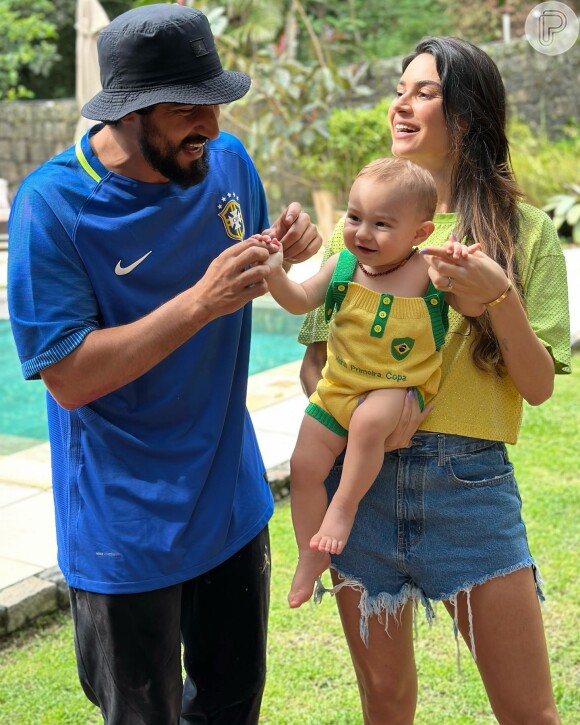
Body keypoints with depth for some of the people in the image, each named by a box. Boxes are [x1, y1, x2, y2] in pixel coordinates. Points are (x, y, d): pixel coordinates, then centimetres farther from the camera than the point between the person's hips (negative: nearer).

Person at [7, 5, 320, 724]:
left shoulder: (227, 160, -1)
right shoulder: (52, 203, -19)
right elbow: (68, 377, -22)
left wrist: (285, 250, -8)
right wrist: (200, 303, -28)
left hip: (232, 498, 6)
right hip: (127, 526, -5)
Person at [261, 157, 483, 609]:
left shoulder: (428, 273, -11)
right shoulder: (343, 266, -2)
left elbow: (474, 308, -9)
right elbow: (300, 302, 1)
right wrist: (275, 272, -17)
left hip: (399, 389, -4)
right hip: (338, 386, 4)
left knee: (370, 420, -36)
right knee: (305, 465, 0)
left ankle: (345, 507, -12)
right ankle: (312, 553, 20)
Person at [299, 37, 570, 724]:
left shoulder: (524, 230, 2)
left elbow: (538, 385, -2)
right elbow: (313, 365, 7)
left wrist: (498, 297, -19)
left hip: (470, 481, -1)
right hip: (362, 473, 2)